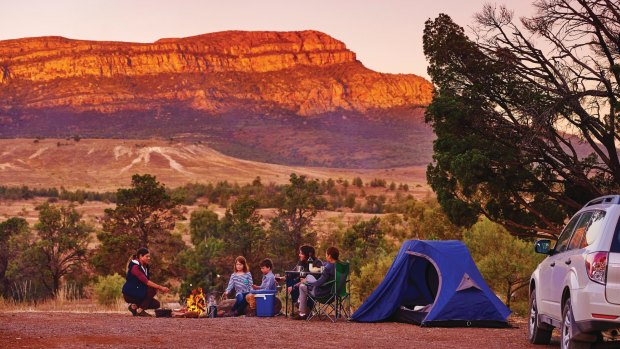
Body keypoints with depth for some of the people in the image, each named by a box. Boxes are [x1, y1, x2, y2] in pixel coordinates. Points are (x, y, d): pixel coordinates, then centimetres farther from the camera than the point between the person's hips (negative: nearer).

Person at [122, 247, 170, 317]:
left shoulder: (145, 267, 10)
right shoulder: (135, 267, -21)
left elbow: (147, 282, 7)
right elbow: (146, 282, -29)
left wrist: (160, 288, -8)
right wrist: (160, 287, -33)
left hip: (138, 292, 9)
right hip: (129, 294, -9)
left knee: (156, 304, 1)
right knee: (153, 290, -25)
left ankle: (134, 306, 8)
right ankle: (140, 310, -16)